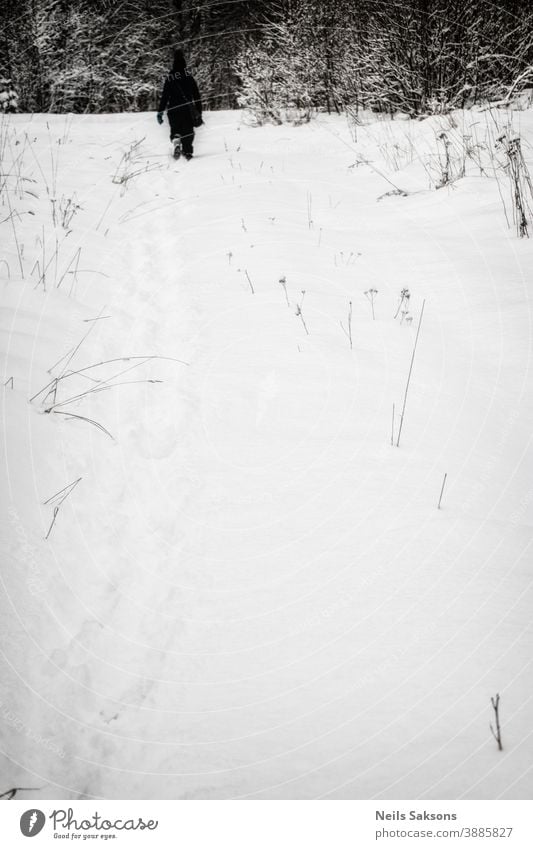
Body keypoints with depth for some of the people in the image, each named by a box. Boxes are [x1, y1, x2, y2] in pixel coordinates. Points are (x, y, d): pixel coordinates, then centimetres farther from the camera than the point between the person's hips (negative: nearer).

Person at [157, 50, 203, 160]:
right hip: (188, 111, 0)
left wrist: (160, 112, 5)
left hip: (173, 111, 0)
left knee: (175, 129, 10)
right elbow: (197, 97, 6)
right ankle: (188, 152, 3)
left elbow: (164, 97, 0)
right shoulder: (190, 78, 3)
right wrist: (199, 114, 13)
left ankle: (176, 140, -21)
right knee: (188, 131, 10)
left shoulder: (169, 79, 1)